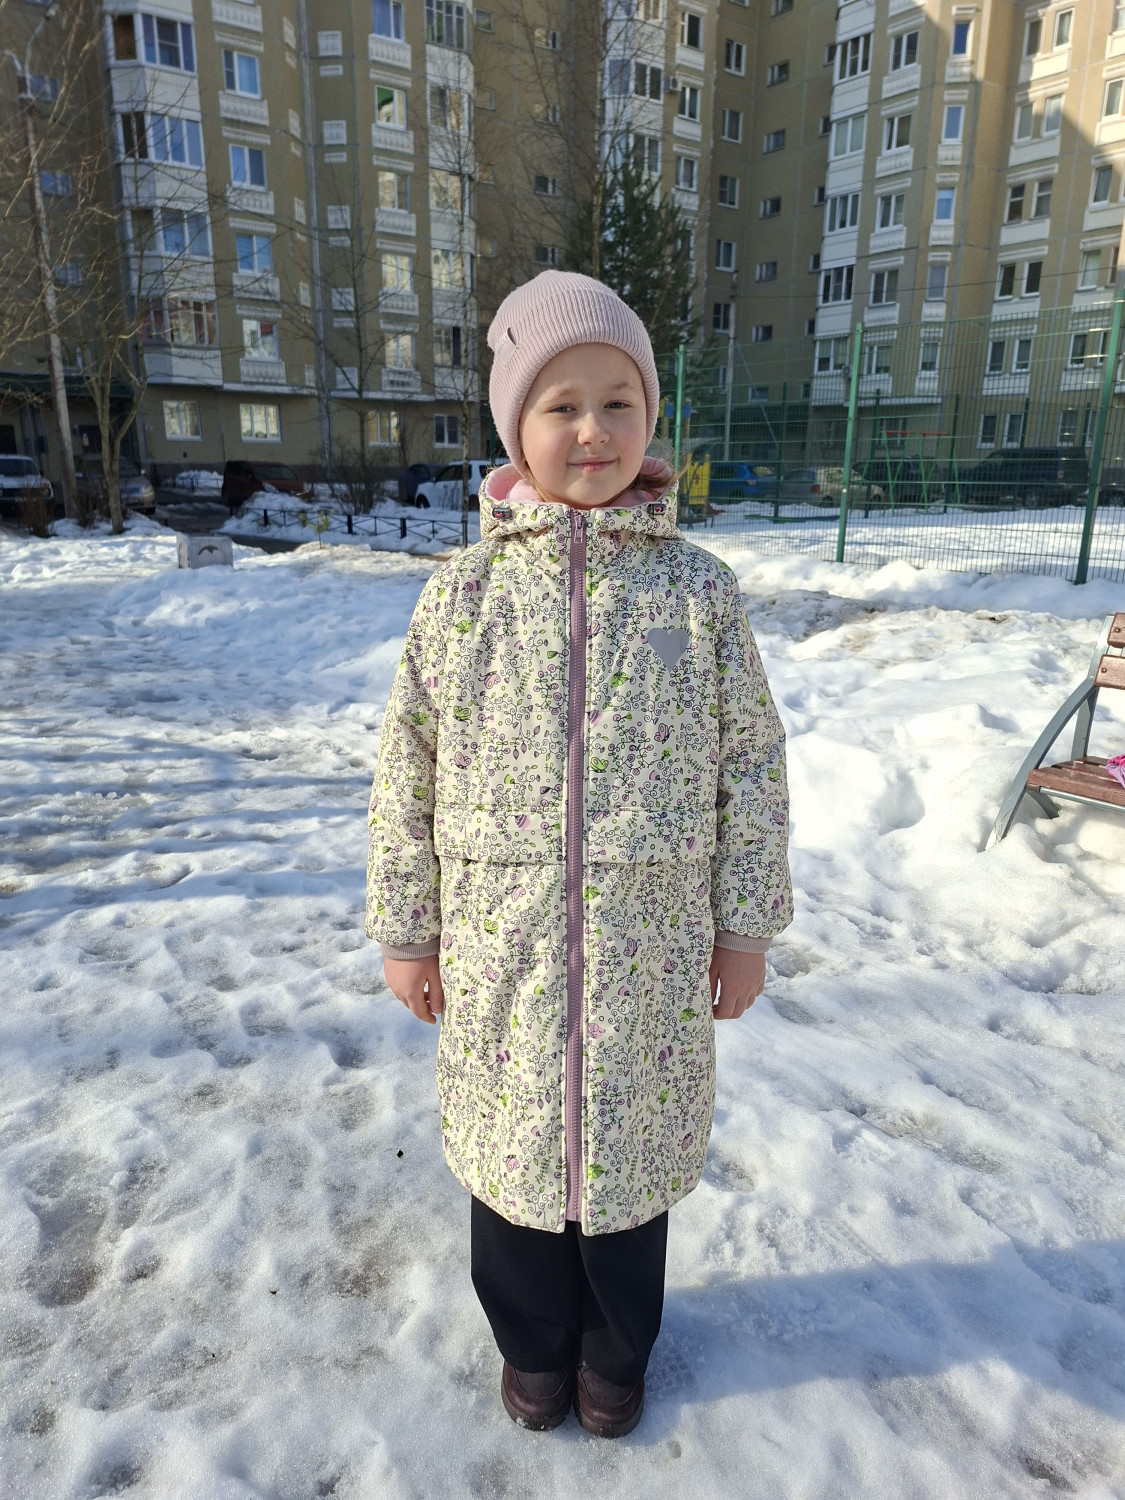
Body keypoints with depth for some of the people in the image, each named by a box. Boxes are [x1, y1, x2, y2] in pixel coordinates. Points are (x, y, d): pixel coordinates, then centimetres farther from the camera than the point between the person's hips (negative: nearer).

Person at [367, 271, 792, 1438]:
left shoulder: (700, 588, -5)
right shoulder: (462, 593, -5)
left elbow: (751, 765, 0)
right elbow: (408, 779, 0)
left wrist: (746, 925, 2)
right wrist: (405, 932, 3)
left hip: (651, 948, 0)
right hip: (502, 949, 1)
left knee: (632, 1150, 19)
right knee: (512, 1146, 19)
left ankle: (616, 1353, 50)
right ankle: (533, 1345, 50)